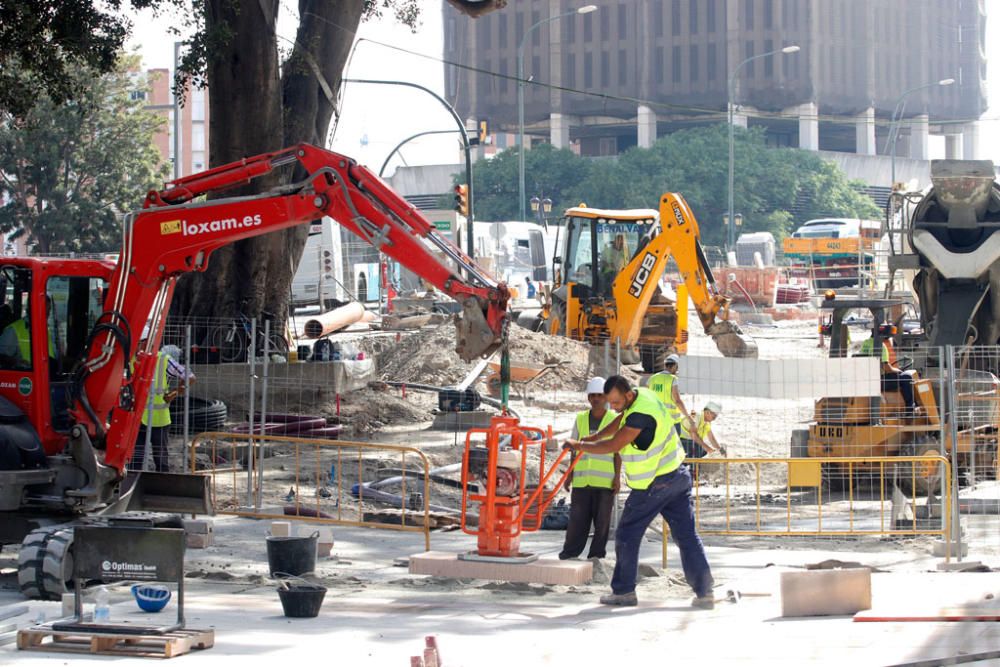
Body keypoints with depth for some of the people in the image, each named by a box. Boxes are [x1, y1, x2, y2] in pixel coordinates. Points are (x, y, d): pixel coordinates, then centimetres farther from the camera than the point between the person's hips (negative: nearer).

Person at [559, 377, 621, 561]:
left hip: (604, 480, -3)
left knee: (602, 519, 2)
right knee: (577, 518, 3)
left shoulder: (614, 420, 1)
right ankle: (570, 553, 8)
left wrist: (617, 476, -4)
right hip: (582, 478, 3)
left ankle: (597, 554, 8)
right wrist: (570, 474, 12)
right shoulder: (581, 419, 11)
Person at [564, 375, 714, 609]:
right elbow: (619, 423, 21)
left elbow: (613, 446, -21)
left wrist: (579, 445, -10)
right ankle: (704, 592, 1)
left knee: (627, 535, 4)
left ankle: (623, 591, 9)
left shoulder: (641, 414, -25)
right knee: (687, 535, 4)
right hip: (677, 476, 9)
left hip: (655, 485, -9)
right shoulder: (642, 394, 5)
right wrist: (594, 437, 10)